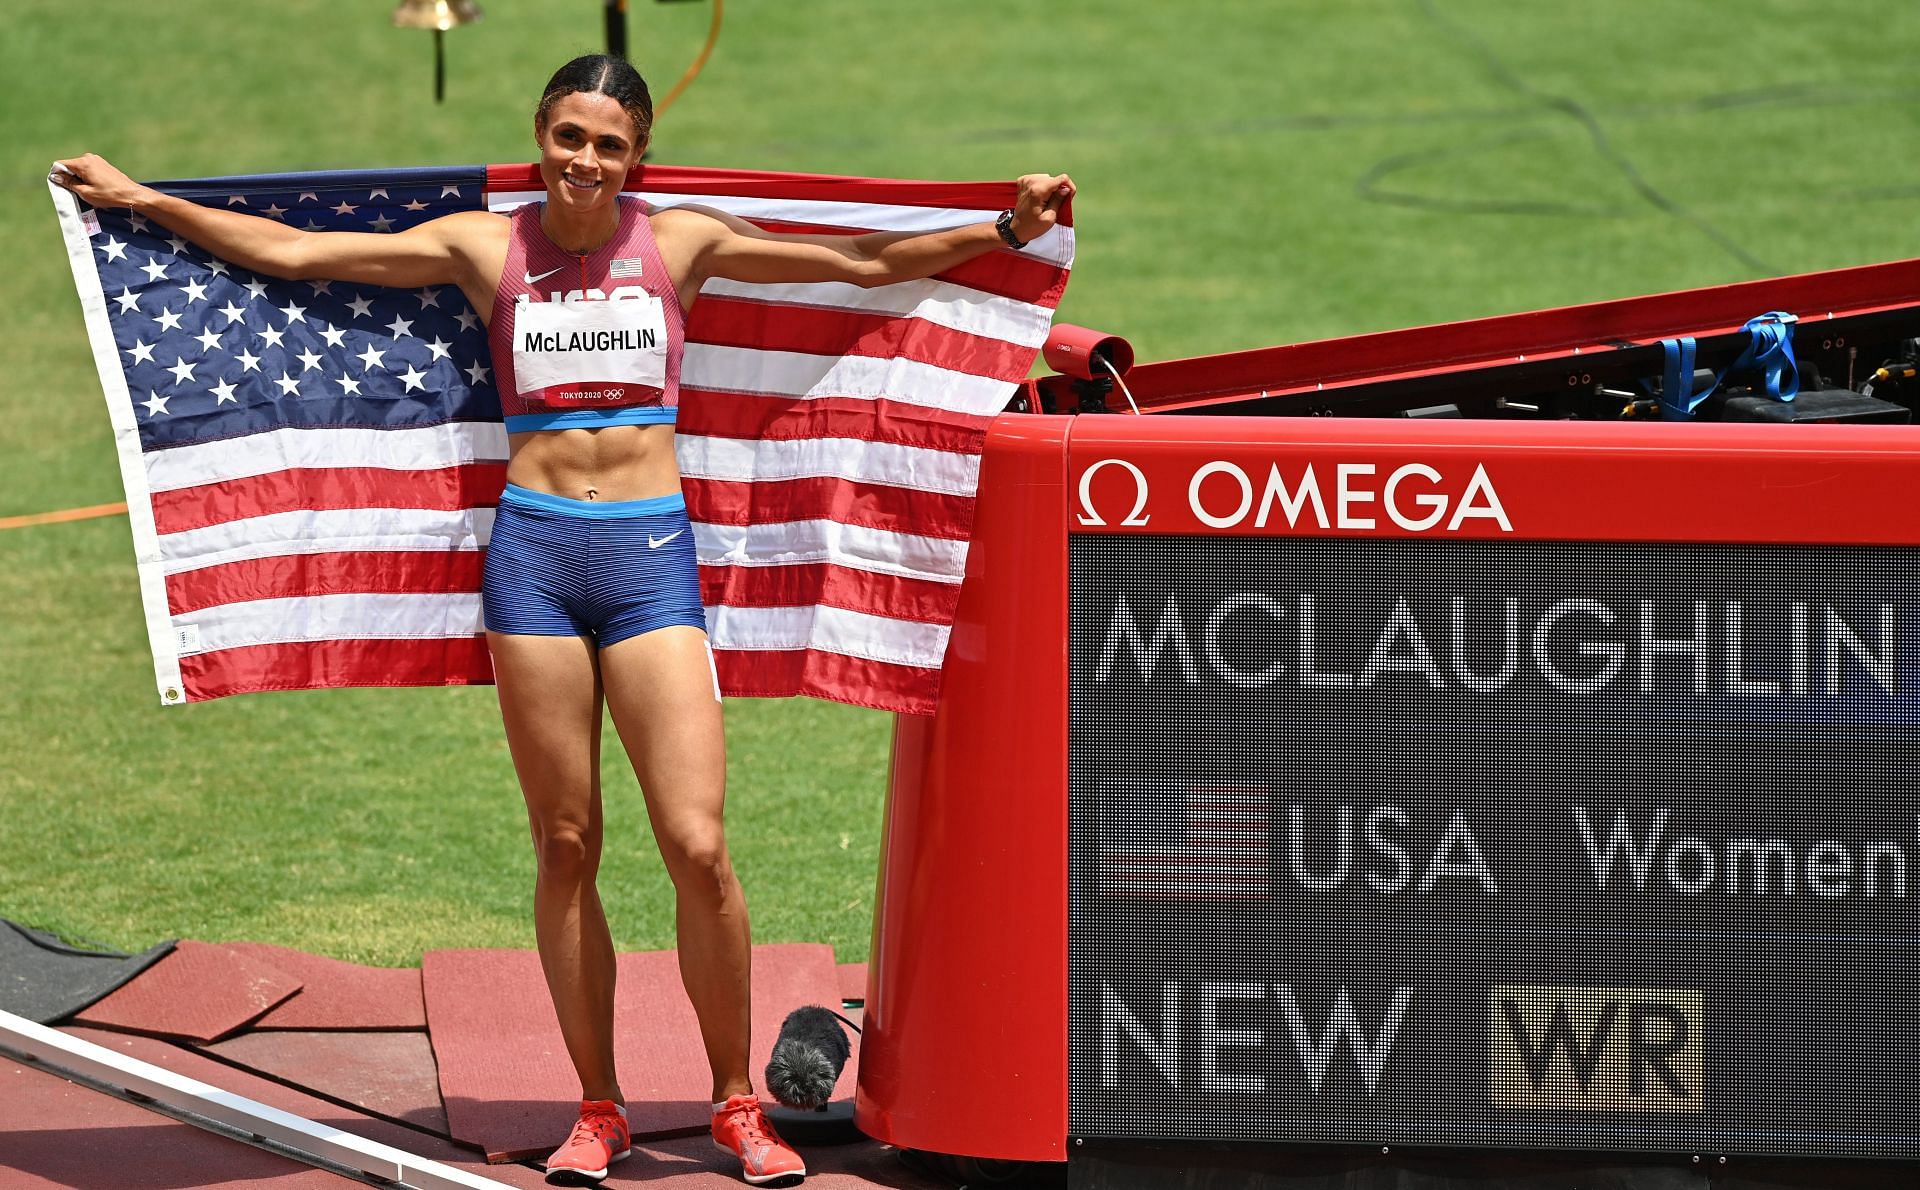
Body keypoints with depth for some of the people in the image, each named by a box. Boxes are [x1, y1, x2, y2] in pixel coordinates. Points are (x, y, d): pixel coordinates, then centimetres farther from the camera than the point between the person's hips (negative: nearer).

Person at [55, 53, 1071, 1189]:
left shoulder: (680, 242, 6)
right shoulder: (484, 247, 6)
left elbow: (867, 262, 9)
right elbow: (290, 251, 8)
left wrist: (1003, 231, 2)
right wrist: (142, 200, 7)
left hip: (651, 551, -1)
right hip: (533, 547, 1)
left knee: (699, 848, -8)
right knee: (566, 847, 4)